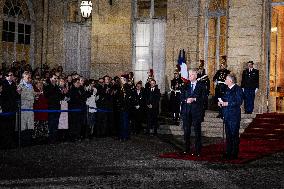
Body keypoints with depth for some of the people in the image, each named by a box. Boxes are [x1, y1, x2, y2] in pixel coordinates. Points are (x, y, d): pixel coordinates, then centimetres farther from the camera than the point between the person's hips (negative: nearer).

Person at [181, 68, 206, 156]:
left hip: (196, 110, -4)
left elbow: (203, 98, -5)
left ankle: (197, 151, 2)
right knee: (186, 130, 6)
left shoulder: (201, 86, 3)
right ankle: (187, 149, 16)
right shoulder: (185, 86, 14)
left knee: (197, 131, -2)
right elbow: (182, 97, 10)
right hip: (186, 110, 4)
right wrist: (186, 100, -10)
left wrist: (194, 99, -16)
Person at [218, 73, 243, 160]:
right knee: (228, 135, 13)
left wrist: (227, 103, -21)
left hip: (234, 116, -9)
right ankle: (228, 153, 20)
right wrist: (221, 102, 4)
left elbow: (239, 102, -19)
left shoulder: (237, 89, -11)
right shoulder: (228, 89, 16)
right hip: (227, 115, 9)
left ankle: (234, 154, 2)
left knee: (234, 135, -3)